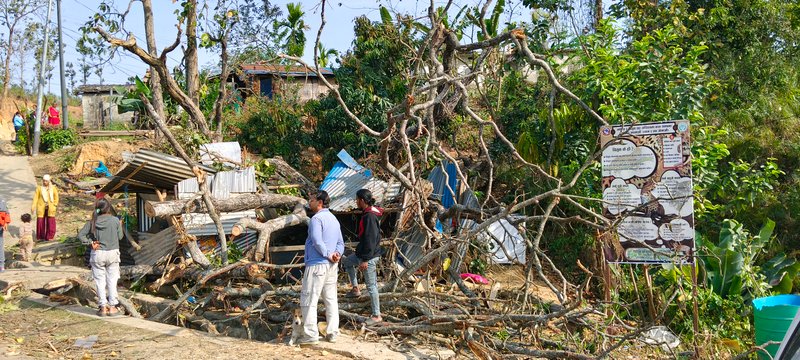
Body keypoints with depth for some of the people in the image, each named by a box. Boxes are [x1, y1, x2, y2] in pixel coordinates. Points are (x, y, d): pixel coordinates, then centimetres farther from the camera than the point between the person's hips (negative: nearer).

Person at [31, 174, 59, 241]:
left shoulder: (53, 188, 2)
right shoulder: (39, 188, -2)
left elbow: (56, 197, 12)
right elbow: (36, 198, -1)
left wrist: (54, 205, 4)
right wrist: (33, 207, -7)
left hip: (50, 209, 1)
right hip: (41, 208, -1)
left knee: (50, 223, 0)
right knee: (40, 222, -1)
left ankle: (49, 237, 11)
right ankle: (41, 237, 10)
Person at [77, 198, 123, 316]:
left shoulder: (93, 222, -4)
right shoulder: (115, 220, -8)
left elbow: (80, 235, -6)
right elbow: (120, 236, 1)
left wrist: (91, 243, -4)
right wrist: (120, 226, 17)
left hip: (98, 254, 1)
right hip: (113, 253, -1)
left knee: (100, 281, 8)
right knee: (112, 280, 8)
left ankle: (103, 307, 9)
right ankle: (112, 307, 11)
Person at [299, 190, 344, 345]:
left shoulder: (316, 218, -12)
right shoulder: (334, 219, 17)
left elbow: (317, 241, -22)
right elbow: (341, 243, 14)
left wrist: (328, 255, -12)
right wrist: (337, 254, -3)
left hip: (317, 264, -9)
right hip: (332, 266, 9)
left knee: (308, 300, -3)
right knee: (331, 299, 11)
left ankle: (311, 335, -5)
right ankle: (332, 333, 12)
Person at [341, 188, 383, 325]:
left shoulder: (369, 216, -22)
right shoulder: (368, 214, 9)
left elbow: (370, 239, -25)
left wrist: (365, 260, -23)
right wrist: (362, 256, 26)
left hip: (369, 256, -10)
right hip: (362, 253, 10)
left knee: (371, 286, -3)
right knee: (346, 262, 29)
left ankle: (376, 316, 5)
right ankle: (355, 288, 30)